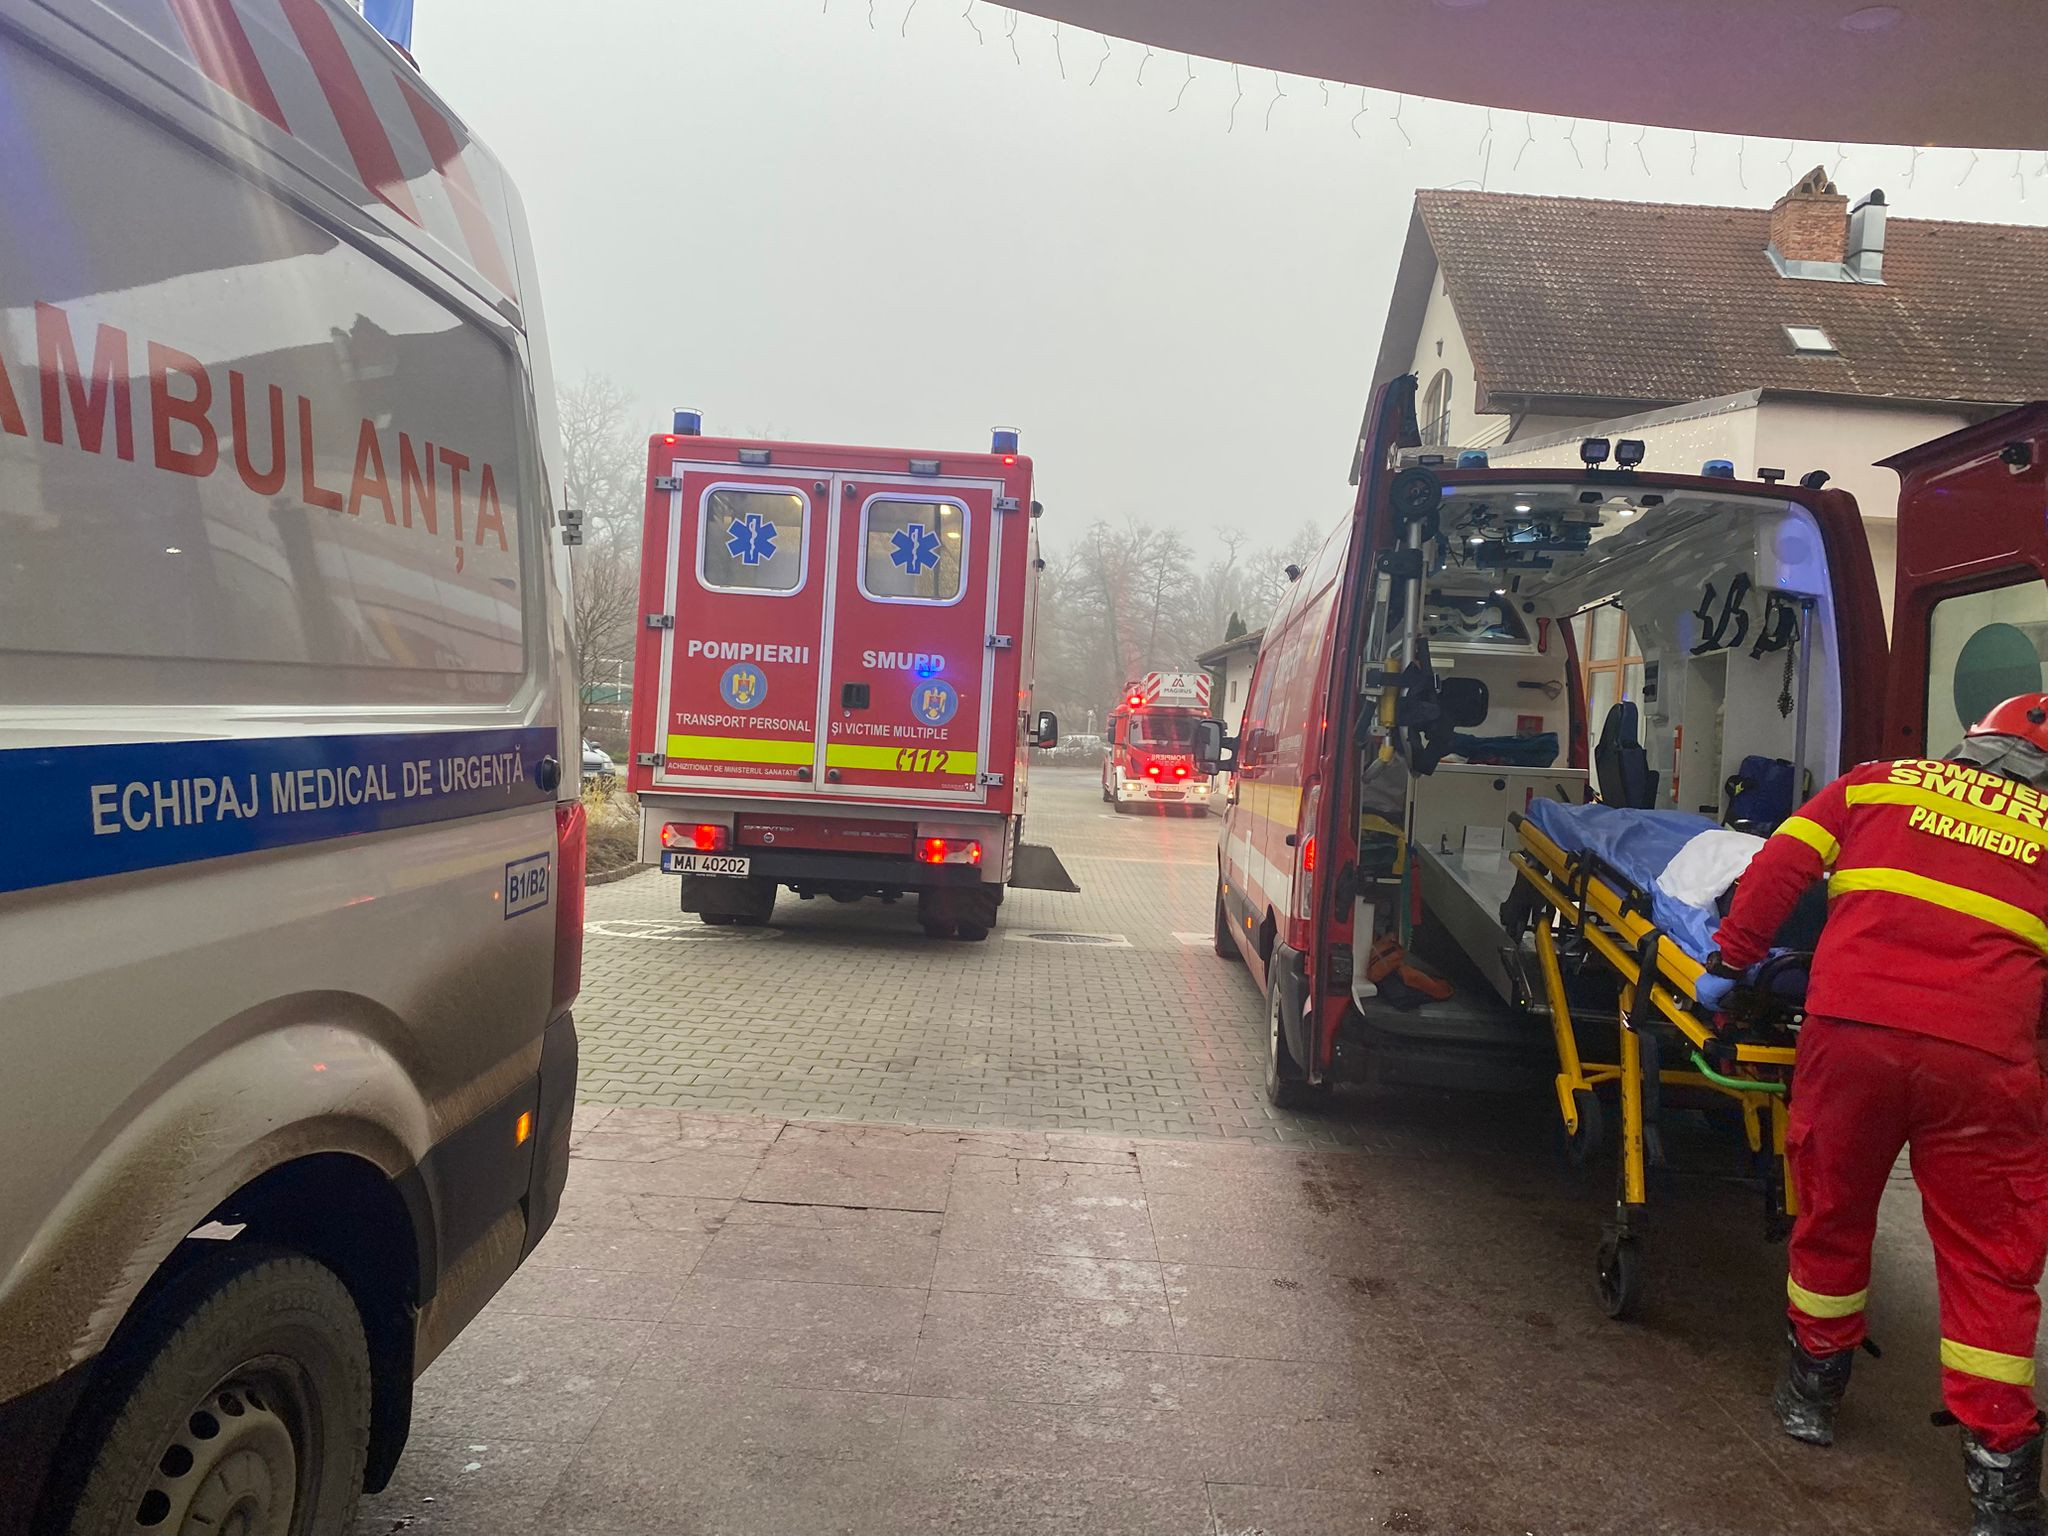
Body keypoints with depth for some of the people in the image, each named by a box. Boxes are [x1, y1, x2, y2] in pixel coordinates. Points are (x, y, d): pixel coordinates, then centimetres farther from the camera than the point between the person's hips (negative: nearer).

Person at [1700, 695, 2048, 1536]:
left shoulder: (1878, 784, 18)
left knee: (1832, 1213, 20)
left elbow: (1780, 865, 9)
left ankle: (1814, 1386, 38)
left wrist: (1730, 962, 15)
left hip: (1850, 1030, 1)